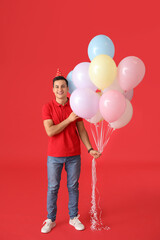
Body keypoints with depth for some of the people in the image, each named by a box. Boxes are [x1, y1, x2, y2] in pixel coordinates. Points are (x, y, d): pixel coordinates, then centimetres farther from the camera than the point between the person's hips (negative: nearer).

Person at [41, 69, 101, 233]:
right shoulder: (47, 107, -7)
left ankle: (74, 218, 29)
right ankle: (50, 220, 26)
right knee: (52, 188, 9)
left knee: (73, 186, 12)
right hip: (54, 155, -1)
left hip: (74, 155, 2)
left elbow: (81, 131, 2)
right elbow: (50, 132, -17)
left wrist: (90, 149, -6)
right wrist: (69, 120, -19)